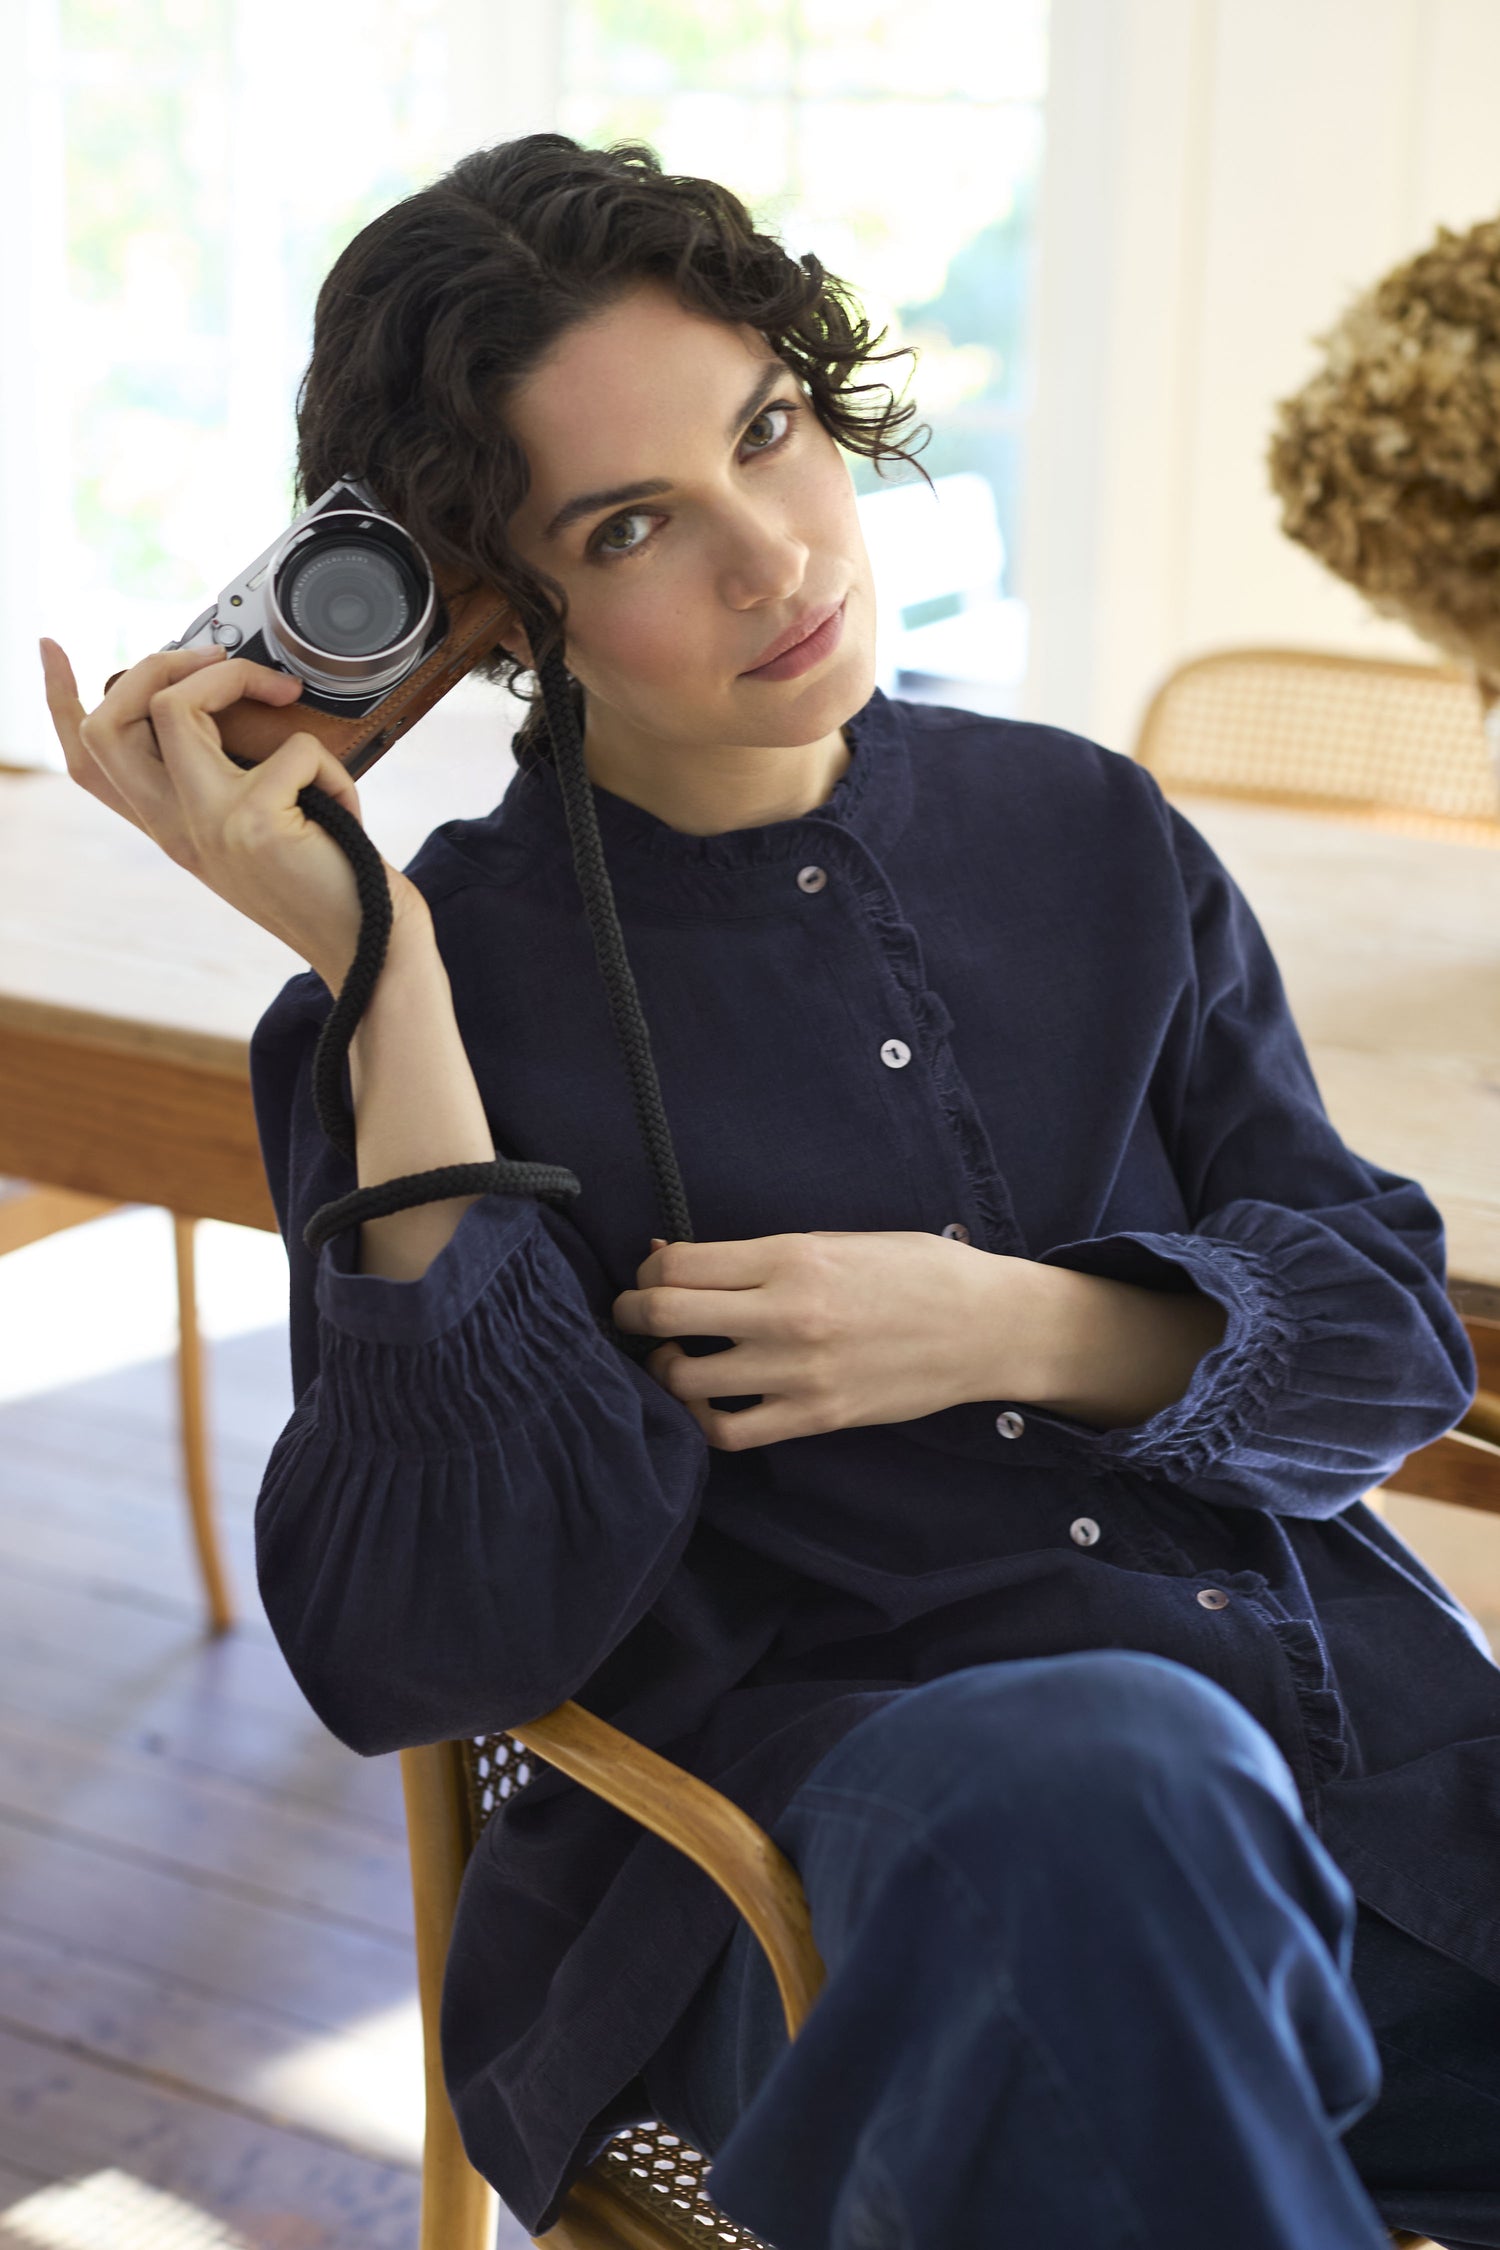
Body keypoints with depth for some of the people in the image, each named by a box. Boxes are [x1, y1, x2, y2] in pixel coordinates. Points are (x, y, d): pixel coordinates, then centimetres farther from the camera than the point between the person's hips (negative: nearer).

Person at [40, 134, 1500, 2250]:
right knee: (1107, 1772, -36)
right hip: (866, 1836, -4)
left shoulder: (1082, 830, 13)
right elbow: (434, 1648, -12)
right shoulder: (443, 986, 1)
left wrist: (1011, 1326, -7)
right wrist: (383, 973, -14)